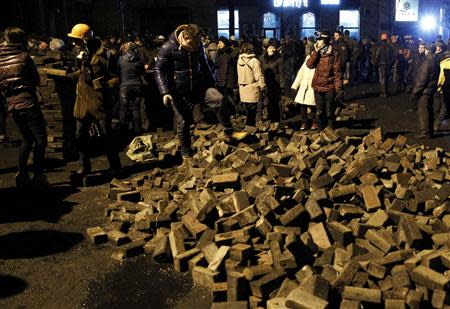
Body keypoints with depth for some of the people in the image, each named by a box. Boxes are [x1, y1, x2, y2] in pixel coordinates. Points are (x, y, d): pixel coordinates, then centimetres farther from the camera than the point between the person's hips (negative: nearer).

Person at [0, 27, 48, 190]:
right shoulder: (24, 56, -6)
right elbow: (37, 80, 0)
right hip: (28, 103, -6)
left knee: (27, 139, 18)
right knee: (40, 139, 1)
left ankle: (21, 174, 13)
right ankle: (38, 175, -3)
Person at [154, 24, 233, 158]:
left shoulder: (198, 45, 0)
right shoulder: (168, 48, -14)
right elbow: (159, 70, -13)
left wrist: (212, 82, 18)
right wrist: (165, 92, -22)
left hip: (199, 86, 3)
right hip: (180, 92, -3)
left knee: (219, 99, -21)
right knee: (183, 122, 4)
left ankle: (229, 133, -10)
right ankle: (186, 152, 23)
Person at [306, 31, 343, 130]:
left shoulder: (334, 53, -8)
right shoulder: (316, 53, 9)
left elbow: (337, 73, -9)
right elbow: (309, 65, -6)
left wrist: (339, 90, -13)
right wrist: (316, 52, -12)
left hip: (330, 88, -5)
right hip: (318, 87, 5)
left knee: (329, 113, 1)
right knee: (320, 112, 14)